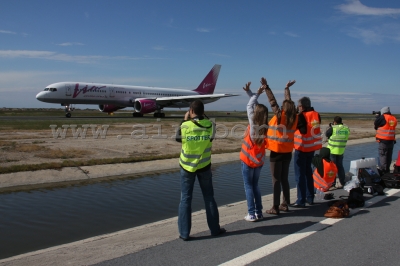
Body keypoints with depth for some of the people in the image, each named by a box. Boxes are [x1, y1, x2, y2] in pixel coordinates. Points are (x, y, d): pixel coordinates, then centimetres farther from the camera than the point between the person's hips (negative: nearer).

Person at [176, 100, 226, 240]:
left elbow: (178, 138, 5)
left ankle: (184, 233, 9)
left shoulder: (185, 126, -14)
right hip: (204, 166, 1)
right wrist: (202, 117, 10)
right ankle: (215, 228, 23)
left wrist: (185, 120, 9)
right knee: (209, 197, 14)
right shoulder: (209, 125, -10)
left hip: (187, 166, -1)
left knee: (185, 199, 7)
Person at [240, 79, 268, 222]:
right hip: (259, 161, 5)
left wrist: (256, 94, 4)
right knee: (255, 185, 15)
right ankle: (259, 213, 16)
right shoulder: (265, 126, -4)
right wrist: (250, 92, 6)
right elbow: (259, 108, 4)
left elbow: (250, 106, -5)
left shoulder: (253, 124, -16)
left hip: (248, 161, -5)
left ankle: (252, 214, 3)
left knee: (248, 186, 3)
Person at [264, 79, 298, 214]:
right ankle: (285, 204, 20)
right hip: (287, 153, 6)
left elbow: (272, 101, -11)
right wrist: (287, 88, 27)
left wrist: (266, 87, -6)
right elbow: (289, 102, 15)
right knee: (284, 179, 14)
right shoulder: (294, 118, 2)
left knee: (276, 180, -2)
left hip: (276, 153, -6)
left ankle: (275, 207, 1)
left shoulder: (280, 116, -13)